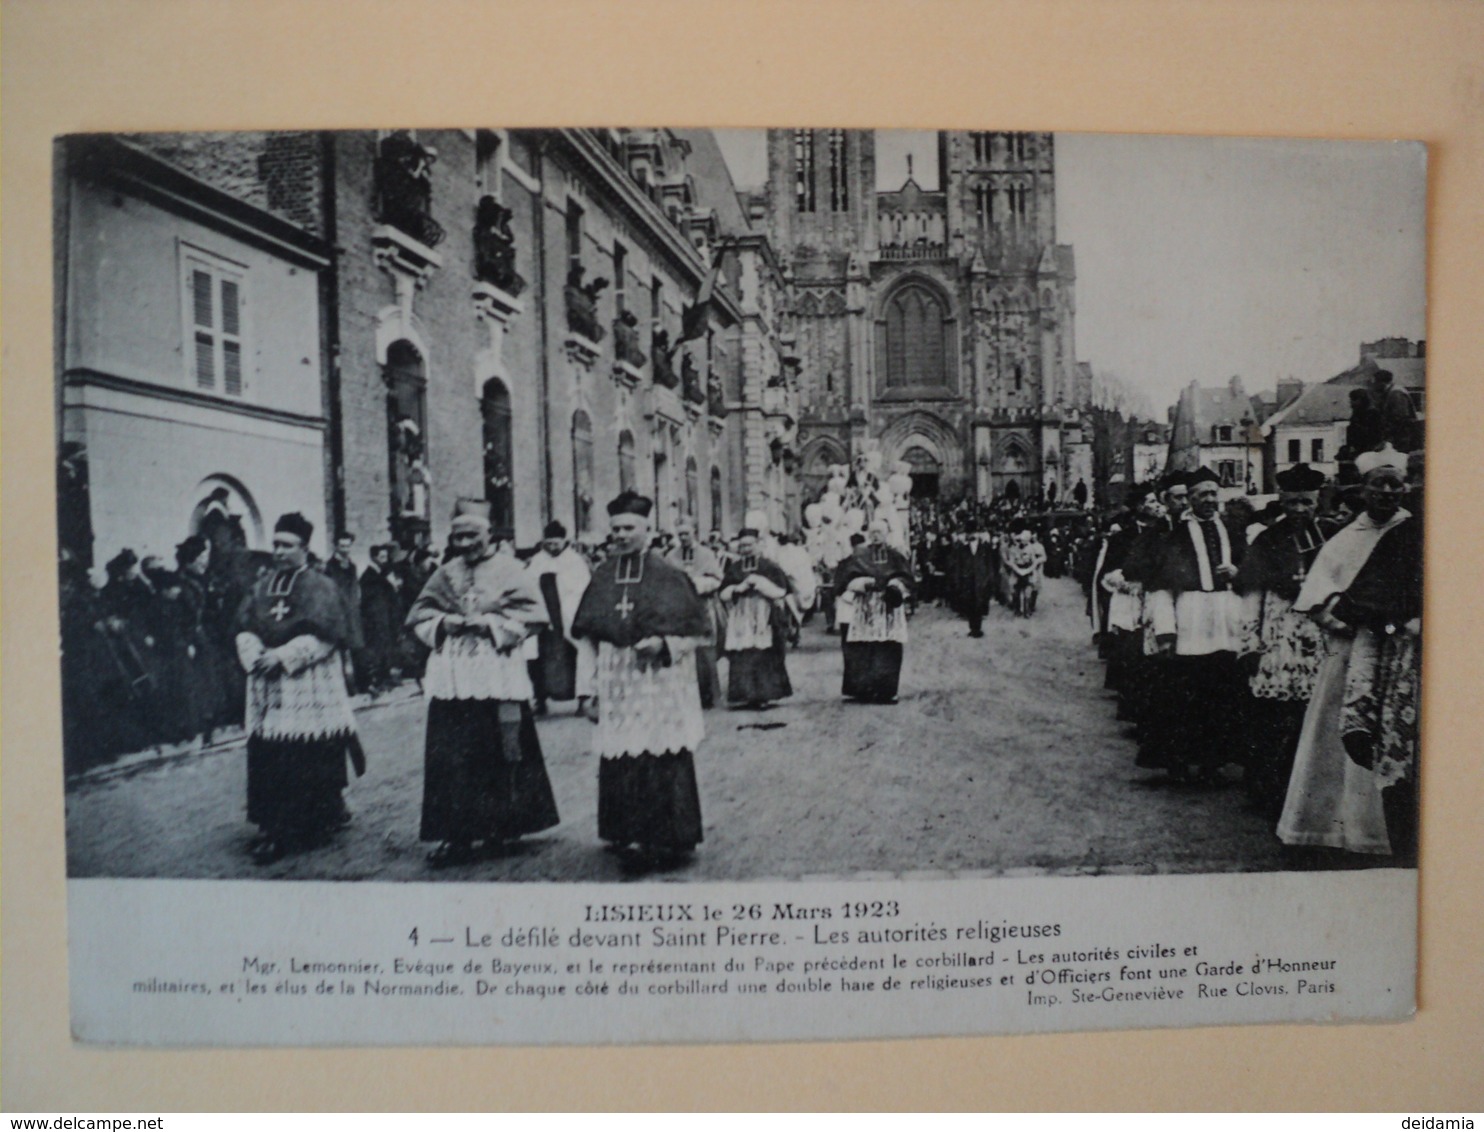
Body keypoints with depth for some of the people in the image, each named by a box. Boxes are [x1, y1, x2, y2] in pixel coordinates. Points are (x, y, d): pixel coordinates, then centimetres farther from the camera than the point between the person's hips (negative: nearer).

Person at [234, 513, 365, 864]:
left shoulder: (320, 588, -2)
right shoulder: (262, 587, 14)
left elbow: (325, 636, -11)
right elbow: (244, 628, 9)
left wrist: (282, 657, -16)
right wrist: (257, 657, -10)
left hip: (308, 685, -5)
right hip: (268, 687, 5)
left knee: (305, 759, -3)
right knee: (268, 758, 3)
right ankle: (275, 828, 12)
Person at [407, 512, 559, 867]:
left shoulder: (509, 569, 2)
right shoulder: (445, 574, 13)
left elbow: (530, 612, -5)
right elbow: (420, 615, 13)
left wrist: (489, 624, -14)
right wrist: (444, 623, -7)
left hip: (497, 674, -3)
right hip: (452, 675, 3)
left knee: (501, 752, 3)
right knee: (451, 757, 0)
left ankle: (500, 827, 18)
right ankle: (457, 835, 6)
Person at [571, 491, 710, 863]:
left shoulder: (667, 576, -3)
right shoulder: (602, 578, 8)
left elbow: (693, 629, 1)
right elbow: (587, 636, 12)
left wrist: (662, 644, -16)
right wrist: (592, 686, 7)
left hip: (660, 681, -3)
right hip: (615, 682, 3)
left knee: (662, 759, -2)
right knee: (618, 761, 3)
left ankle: (665, 839, 10)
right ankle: (627, 833, 17)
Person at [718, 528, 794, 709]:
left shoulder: (769, 566, 3)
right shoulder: (733, 568, 12)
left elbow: (781, 591, -4)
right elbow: (722, 593, 11)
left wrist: (759, 582, -11)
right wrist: (737, 588, -7)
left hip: (764, 618, -2)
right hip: (740, 620, 3)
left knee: (765, 658, -6)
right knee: (741, 659, -5)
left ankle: (764, 695, 0)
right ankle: (745, 696, -1)